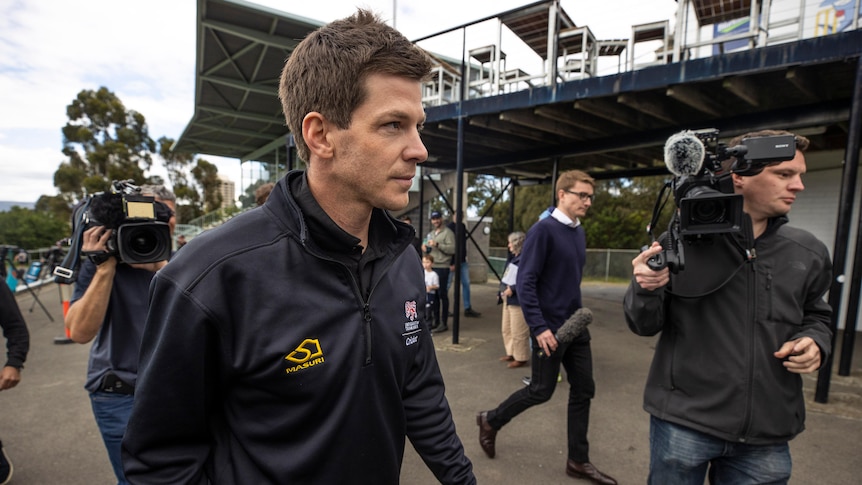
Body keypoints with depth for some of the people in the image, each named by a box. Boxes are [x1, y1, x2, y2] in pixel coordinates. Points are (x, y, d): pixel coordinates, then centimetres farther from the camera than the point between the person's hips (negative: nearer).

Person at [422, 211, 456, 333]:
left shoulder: (448, 232, -4)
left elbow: (453, 249, -17)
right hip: (431, 267, 8)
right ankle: (435, 321, 20)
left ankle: (444, 323, 3)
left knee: (442, 295, -4)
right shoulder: (431, 233, 21)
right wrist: (425, 248, 8)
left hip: (442, 268, -7)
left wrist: (438, 245, -22)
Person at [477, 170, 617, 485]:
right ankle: (490, 421, 28)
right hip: (550, 328, -8)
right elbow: (525, 282, -20)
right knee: (541, 391, 5)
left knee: (583, 390, 11)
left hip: (576, 326, 8)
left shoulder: (579, 232, 6)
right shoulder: (543, 230, -17)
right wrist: (539, 327, -22)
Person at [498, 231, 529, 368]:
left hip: (518, 301, -11)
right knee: (507, 329, 20)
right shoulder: (514, 258, 13)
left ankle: (521, 358, 14)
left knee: (518, 331, 0)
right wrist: (502, 291, 11)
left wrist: (513, 289, -26)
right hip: (508, 299, 11)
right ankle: (511, 353, 34)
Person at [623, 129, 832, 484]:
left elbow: (814, 316, 17)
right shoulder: (680, 242, -11)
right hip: (682, 422, -3)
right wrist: (645, 290, -27)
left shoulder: (807, 253, 1)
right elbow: (645, 326, -7)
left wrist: (814, 342, -5)